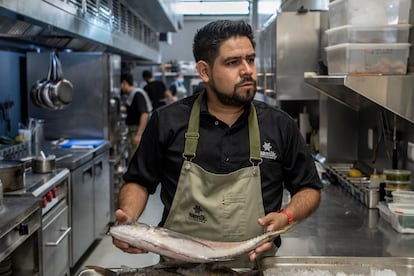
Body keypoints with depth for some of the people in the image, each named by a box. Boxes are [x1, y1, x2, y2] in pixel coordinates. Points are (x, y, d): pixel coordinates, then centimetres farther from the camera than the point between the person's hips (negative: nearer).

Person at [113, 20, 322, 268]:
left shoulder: (281, 126, 3)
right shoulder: (167, 122, 3)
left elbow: (309, 189, 13)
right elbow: (138, 182, 13)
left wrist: (286, 217, -6)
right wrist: (128, 218, -7)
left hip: (254, 266, 0)